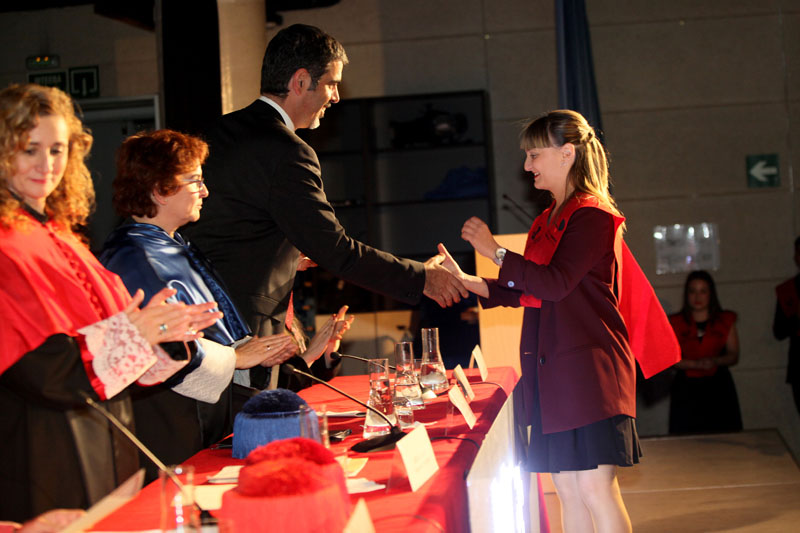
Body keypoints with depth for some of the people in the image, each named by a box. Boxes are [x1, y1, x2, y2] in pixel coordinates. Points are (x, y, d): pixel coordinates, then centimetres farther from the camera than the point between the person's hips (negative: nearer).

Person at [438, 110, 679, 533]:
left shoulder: (593, 216, -8)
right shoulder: (546, 222, 19)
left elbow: (556, 282, -19)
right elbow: (522, 291, 20)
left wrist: (496, 252, -12)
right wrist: (465, 281, 10)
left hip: (589, 367, -9)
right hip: (555, 369, 9)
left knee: (595, 486, -10)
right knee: (567, 488, 9)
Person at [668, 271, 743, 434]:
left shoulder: (725, 321, 8)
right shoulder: (676, 323, 5)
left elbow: (734, 356, 6)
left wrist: (715, 361, -14)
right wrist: (696, 364, -16)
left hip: (718, 386, 1)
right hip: (686, 389, -1)